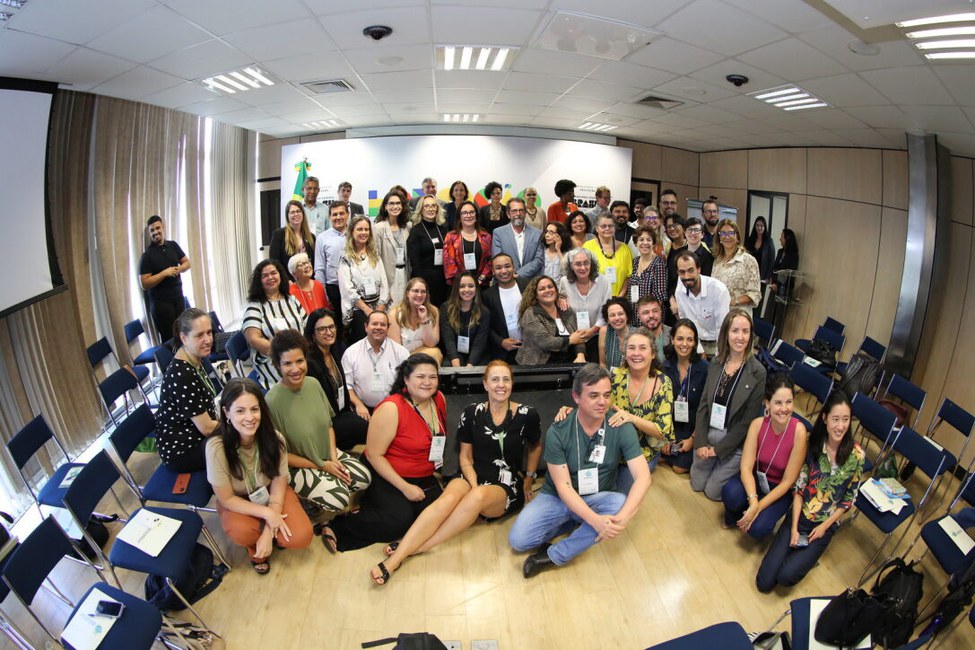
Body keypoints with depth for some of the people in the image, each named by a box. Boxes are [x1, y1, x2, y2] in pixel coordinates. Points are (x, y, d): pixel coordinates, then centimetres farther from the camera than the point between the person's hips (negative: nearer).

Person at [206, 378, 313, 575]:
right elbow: (226, 498, -19)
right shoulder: (217, 447, -31)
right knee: (241, 533, -34)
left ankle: (268, 539, 14)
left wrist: (268, 532, -20)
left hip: (271, 494, 2)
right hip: (237, 502, -1)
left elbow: (278, 487, -13)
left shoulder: (275, 439, -25)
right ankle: (255, 549, 4)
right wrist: (267, 513, -26)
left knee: (300, 537, -21)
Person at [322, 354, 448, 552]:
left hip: (424, 478, 7)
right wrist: (405, 488, -21)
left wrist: (435, 467, 8)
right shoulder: (391, 409, -21)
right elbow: (374, 455, -19)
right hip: (385, 476, -7)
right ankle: (338, 526, -8)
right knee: (400, 520, -28)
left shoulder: (439, 399, -2)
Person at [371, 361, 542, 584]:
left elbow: (535, 447, 16)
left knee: (478, 497, -37)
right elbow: (465, 457, 5)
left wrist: (528, 480, 12)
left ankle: (416, 547, -33)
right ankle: (395, 558, -42)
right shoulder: (472, 412, 0)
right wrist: (474, 485, -11)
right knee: (448, 498, -34)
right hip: (473, 477, 2)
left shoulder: (526, 415, -4)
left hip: (508, 487, -1)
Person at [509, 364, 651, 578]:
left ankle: (553, 556, -20)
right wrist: (595, 520, -34)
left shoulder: (622, 428, -15)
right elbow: (563, 486, -19)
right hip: (558, 497, -1)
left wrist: (622, 518, -37)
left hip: (598, 497, 1)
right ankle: (578, 524, 2)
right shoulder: (558, 432, -18)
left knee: (621, 506, -33)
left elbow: (643, 477, -21)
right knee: (518, 540, -21)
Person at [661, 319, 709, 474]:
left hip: (694, 428, -3)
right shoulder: (665, 367, -5)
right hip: (671, 426, 3)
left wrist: (693, 438, -10)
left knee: (680, 468, -8)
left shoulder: (704, 368, -16)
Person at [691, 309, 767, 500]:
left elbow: (748, 421, -14)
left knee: (712, 491, 7)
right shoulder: (716, 363, -2)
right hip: (708, 434, 4)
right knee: (696, 484, 14)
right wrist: (700, 442, -8)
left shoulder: (757, 373, -16)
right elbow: (703, 404, 1)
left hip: (734, 442, -4)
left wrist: (719, 448, -11)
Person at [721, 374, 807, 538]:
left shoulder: (799, 431, -25)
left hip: (780, 490, -2)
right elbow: (746, 467, -19)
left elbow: (788, 481, -20)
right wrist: (753, 501, -36)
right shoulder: (757, 424, -18)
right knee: (730, 494, -31)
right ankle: (733, 516, 5)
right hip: (756, 478, 2)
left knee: (758, 528, -25)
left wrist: (758, 507, -23)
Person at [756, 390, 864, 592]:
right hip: (799, 516, 1)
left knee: (786, 576, -18)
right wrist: (794, 528, -11)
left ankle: (808, 554, 12)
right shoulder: (811, 445, -9)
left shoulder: (856, 454, -10)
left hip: (825, 525, -1)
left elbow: (850, 498, -1)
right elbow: (799, 488, -6)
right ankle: (794, 544, 17)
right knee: (764, 581, -7)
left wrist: (825, 526, -7)